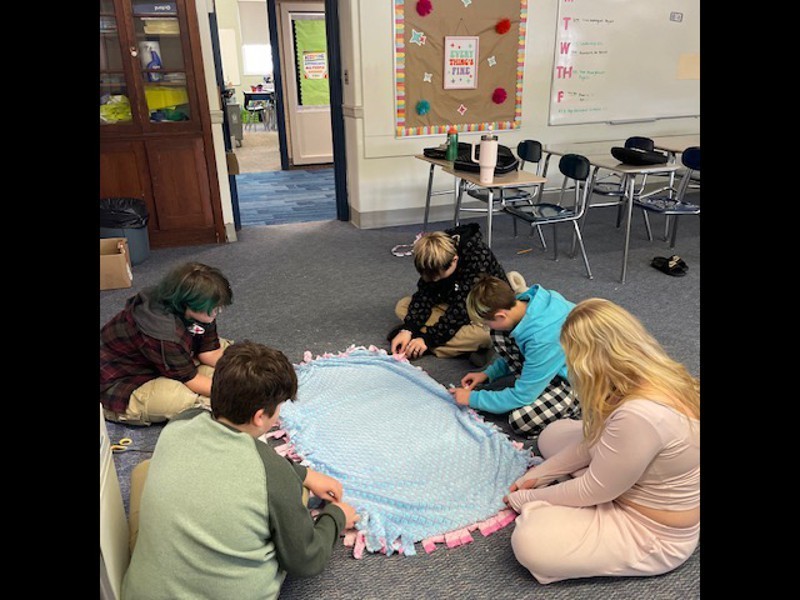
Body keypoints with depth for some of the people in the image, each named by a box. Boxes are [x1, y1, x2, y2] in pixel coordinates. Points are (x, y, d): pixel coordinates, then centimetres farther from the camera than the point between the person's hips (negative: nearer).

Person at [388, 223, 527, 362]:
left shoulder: (479, 260, -33)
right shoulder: (437, 259, -15)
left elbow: (462, 308, -34)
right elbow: (424, 295, -15)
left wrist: (428, 338, -35)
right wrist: (407, 329, -28)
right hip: (452, 303, 6)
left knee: (482, 334, -41)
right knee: (402, 307, -10)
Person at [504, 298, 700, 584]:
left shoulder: (641, 414, -38)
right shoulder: (655, 374, -9)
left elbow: (595, 490, -23)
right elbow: (594, 442, 2)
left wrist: (530, 498, -7)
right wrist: (538, 475, 3)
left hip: (653, 532, -8)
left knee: (529, 543, -21)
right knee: (553, 434, 14)